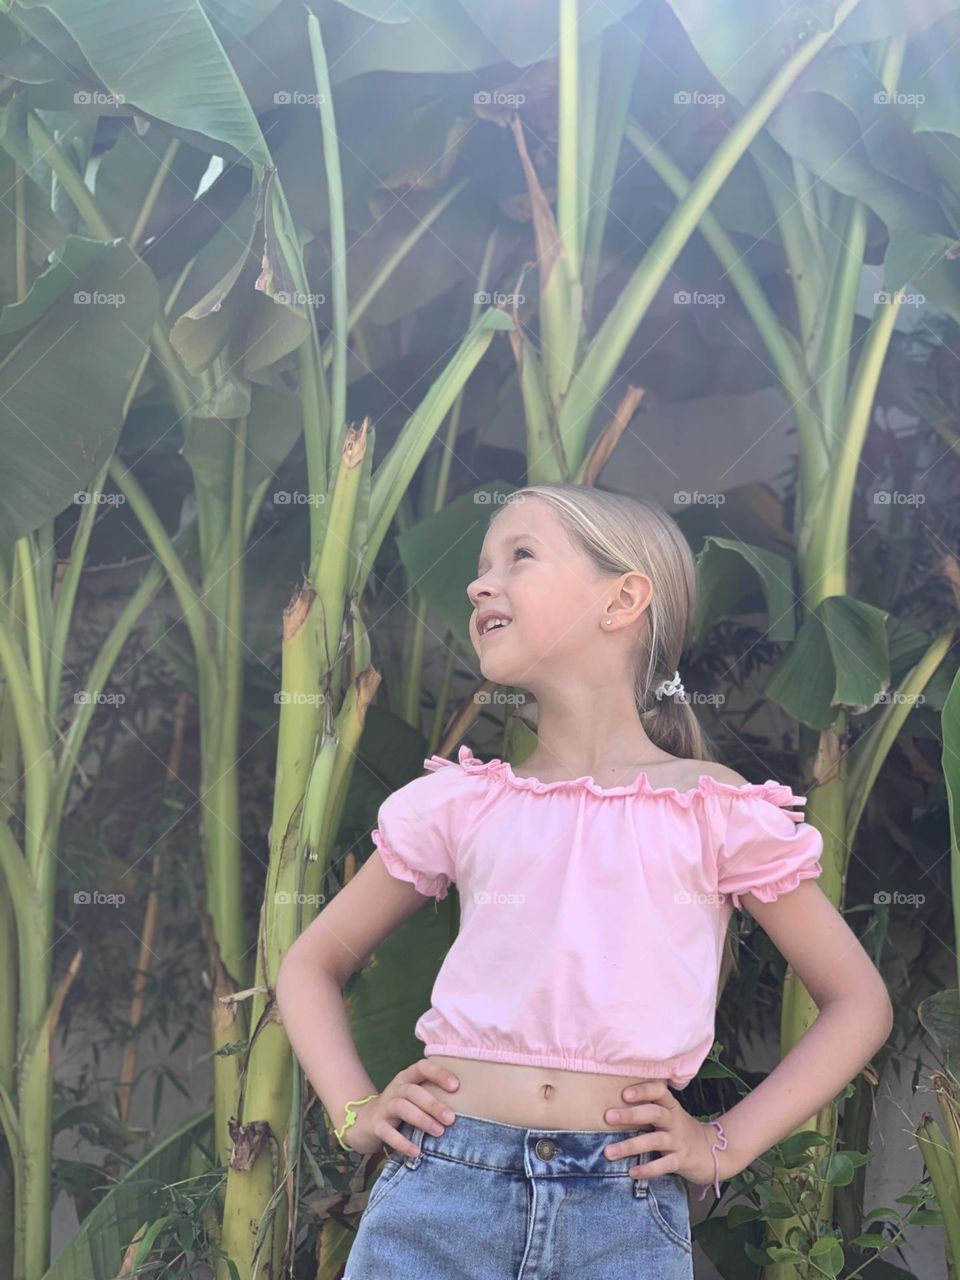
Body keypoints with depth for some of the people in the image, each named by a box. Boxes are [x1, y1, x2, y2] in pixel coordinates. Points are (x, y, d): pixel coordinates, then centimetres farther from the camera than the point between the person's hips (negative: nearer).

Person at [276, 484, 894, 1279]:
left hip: (623, 1212, -1)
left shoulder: (718, 812, 2)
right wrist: (357, 1112, 4)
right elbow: (312, 965, 18)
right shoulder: (460, 804, 8)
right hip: (442, 1187, 2)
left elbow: (860, 1002, 9)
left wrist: (726, 1145, 1)